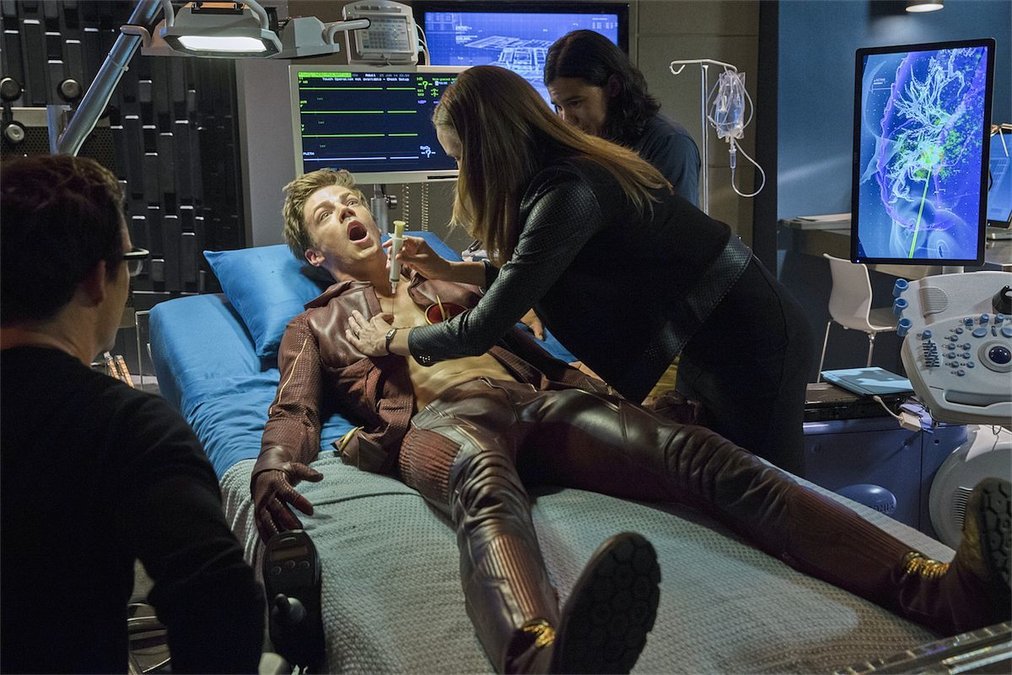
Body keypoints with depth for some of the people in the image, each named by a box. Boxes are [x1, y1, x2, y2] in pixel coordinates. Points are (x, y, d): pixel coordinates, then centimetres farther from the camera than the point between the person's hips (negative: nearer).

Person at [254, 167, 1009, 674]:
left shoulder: (437, 283, 38)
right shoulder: (314, 327, 28)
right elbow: (293, 411, 10)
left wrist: (599, 391, 13)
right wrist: (274, 467, -16)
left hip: (536, 397, 4)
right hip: (440, 418, -4)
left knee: (698, 452, -24)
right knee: (486, 487, -44)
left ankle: (940, 589, -42)